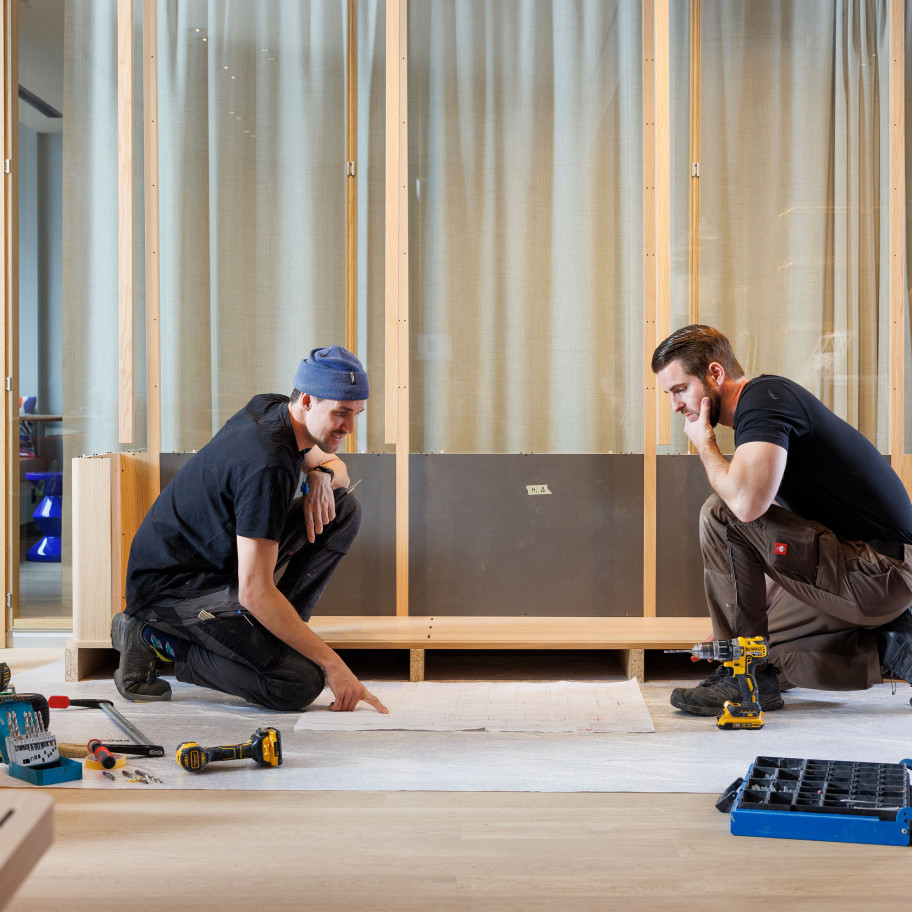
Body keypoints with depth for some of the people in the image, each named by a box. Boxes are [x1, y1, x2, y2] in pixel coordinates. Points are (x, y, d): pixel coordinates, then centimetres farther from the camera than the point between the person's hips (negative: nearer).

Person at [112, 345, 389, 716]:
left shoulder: (272, 408, 0)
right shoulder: (268, 466, -29)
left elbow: (336, 467, 22)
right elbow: (254, 592, -31)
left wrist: (322, 476, -5)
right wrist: (331, 663, -26)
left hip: (221, 561, 10)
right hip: (172, 586, -10)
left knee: (344, 509, 0)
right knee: (301, 682, -23)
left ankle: (272, 634, 4)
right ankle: (157, 640, -6)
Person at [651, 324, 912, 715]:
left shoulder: (763, 397, -14)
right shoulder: (762, 404, 18)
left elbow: (746, 503, -31)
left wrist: (704, 444, -12)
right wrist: (754, 610, 19)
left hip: (878, 572, -10)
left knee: (720, 514, -18)